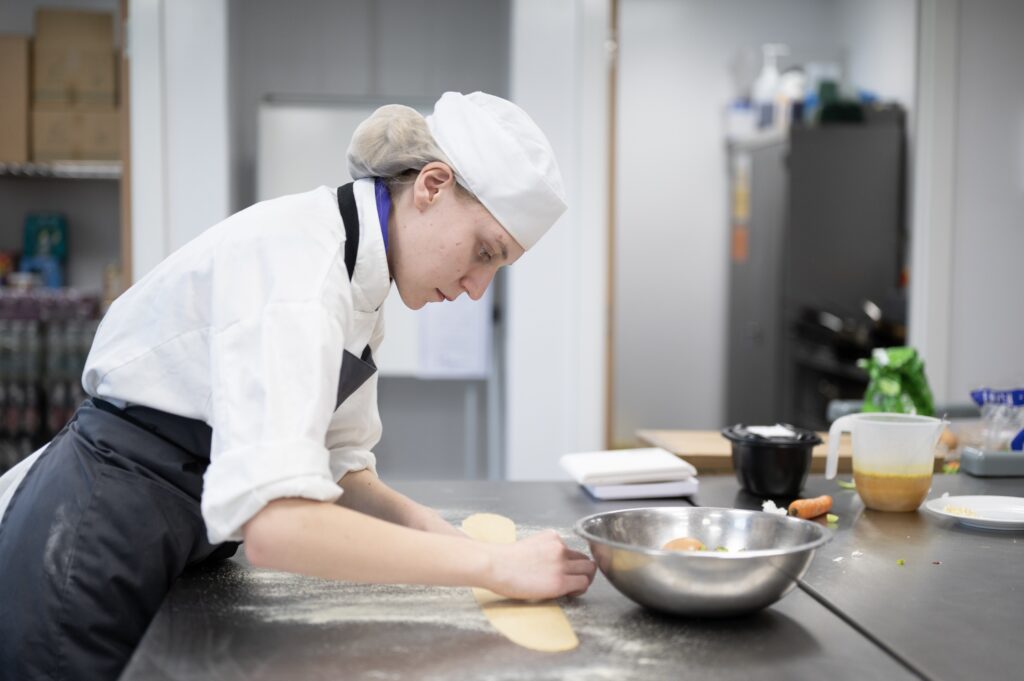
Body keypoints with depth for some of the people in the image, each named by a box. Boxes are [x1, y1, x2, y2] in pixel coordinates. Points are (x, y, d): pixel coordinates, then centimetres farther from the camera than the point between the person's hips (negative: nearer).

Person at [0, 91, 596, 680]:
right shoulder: (296, 259, -25)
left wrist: (437, 532, -7)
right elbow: (274, 521, -36)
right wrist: (495, 566, -29)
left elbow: (338, 464, 10)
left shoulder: (358, 270, 4)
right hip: (88, 558, -9)